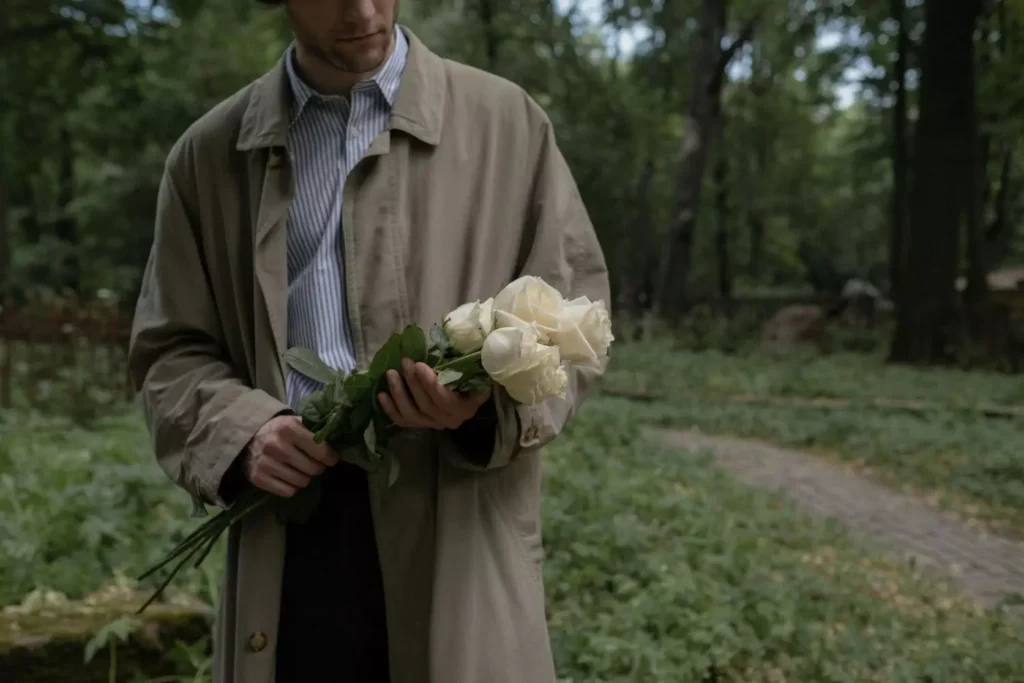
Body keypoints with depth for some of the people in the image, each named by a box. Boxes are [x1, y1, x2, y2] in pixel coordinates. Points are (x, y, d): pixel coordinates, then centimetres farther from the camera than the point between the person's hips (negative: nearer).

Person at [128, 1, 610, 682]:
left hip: (459, 536, -1)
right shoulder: (209, 153, 10)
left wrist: (493, 400, -14)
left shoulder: (508, 121, 5)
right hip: (283, 537, 2)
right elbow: (170, 349, 11)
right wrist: (241, 431, -9)